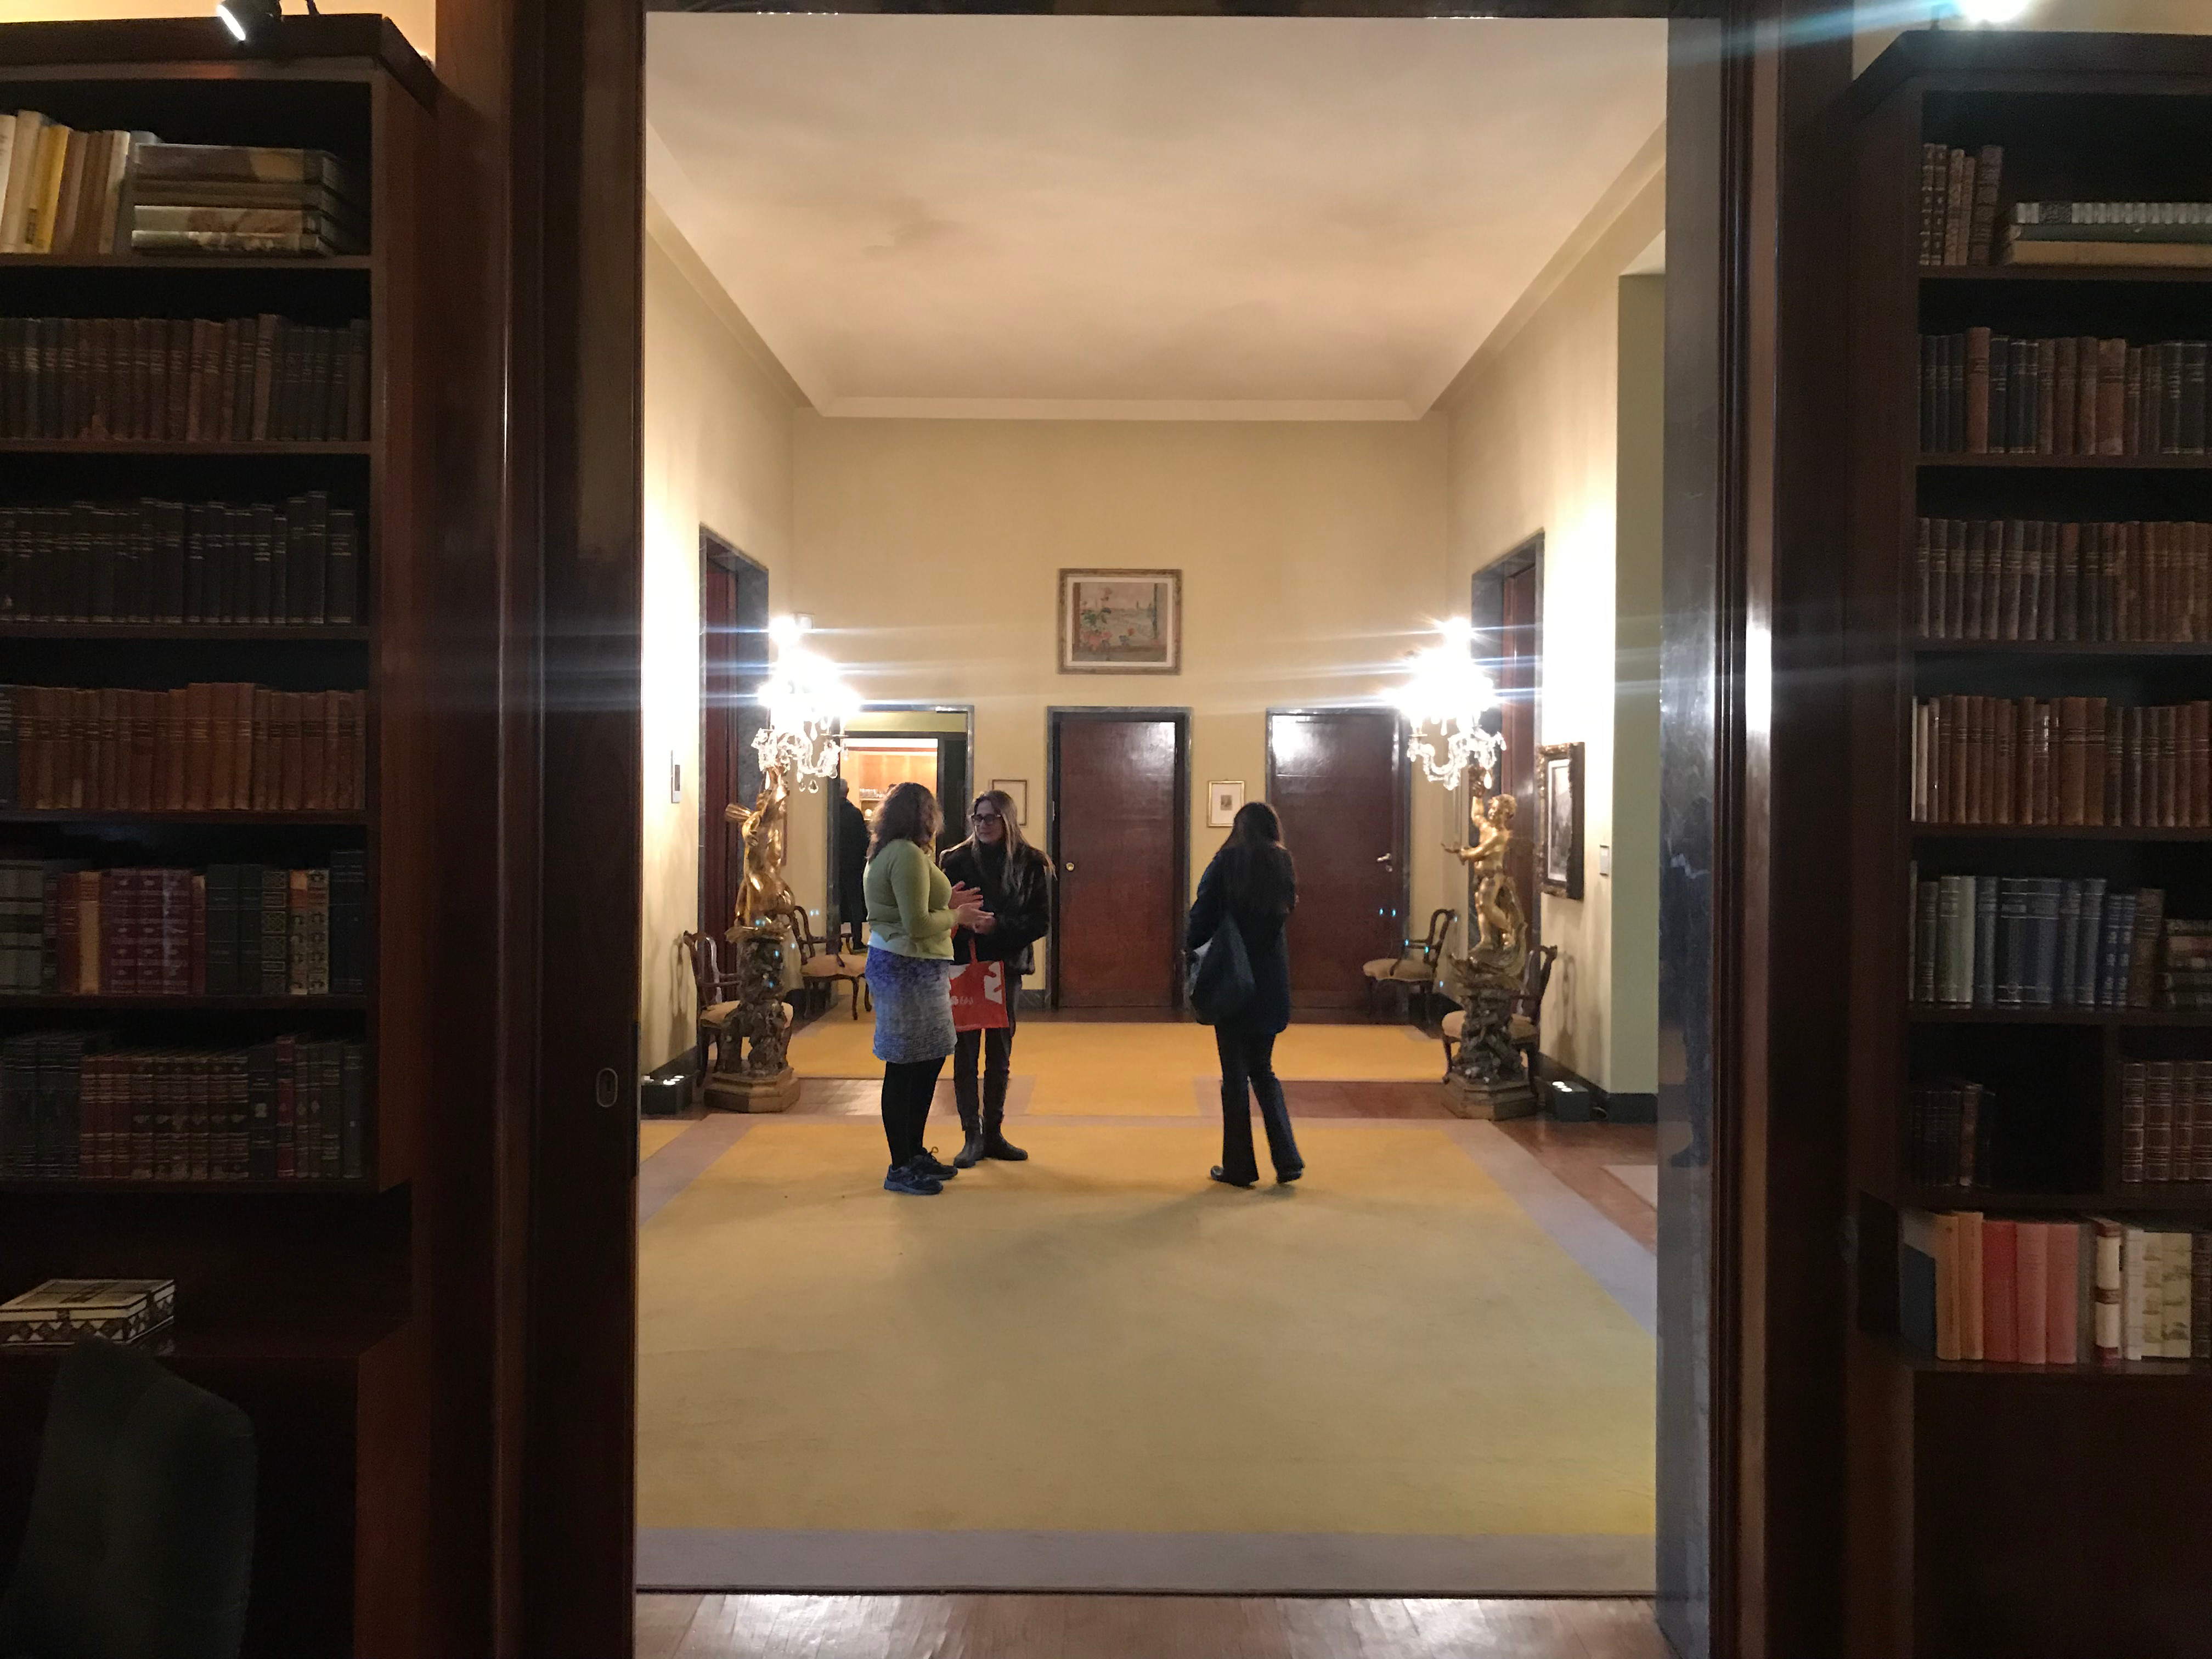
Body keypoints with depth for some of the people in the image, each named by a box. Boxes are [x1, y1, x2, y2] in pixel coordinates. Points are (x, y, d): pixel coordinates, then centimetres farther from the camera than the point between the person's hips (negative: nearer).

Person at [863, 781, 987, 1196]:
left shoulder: (889, 853, 16)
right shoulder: (907, 855, -17)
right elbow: (917, 925, -22)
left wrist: (947, 904, 13)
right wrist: (956, 916, -7)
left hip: (915, 969, 11)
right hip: (907, 969, -11)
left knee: (930, 1060, 17)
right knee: (904, 1068, -3)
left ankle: (914, 1153, 28)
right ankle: (900, 1168, 6)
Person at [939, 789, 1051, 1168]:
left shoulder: (1031, 864, -1)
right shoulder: (956, 860, -1)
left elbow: (1041, 921, -5)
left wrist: (998, 925, -17)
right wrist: (964, 921, -20)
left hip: (1007, 967, 1)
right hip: (964, 966, -1)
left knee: (1000, 1054, 10)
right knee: (966, 1052, 0)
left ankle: (993, 1133, 22)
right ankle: (972, 1137, 9)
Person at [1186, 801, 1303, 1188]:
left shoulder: (1228, 862, -9)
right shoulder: (1282, 864, 3)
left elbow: (1203, 916, -9)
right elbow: (1286, 912, 11)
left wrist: (1192, 948, 8)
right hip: (1272, 982, 4)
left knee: (1235, 1074, 5)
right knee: (1263, 1070, 17)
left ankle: (1239, 1166, 11)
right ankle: (1287, 1159, 9)